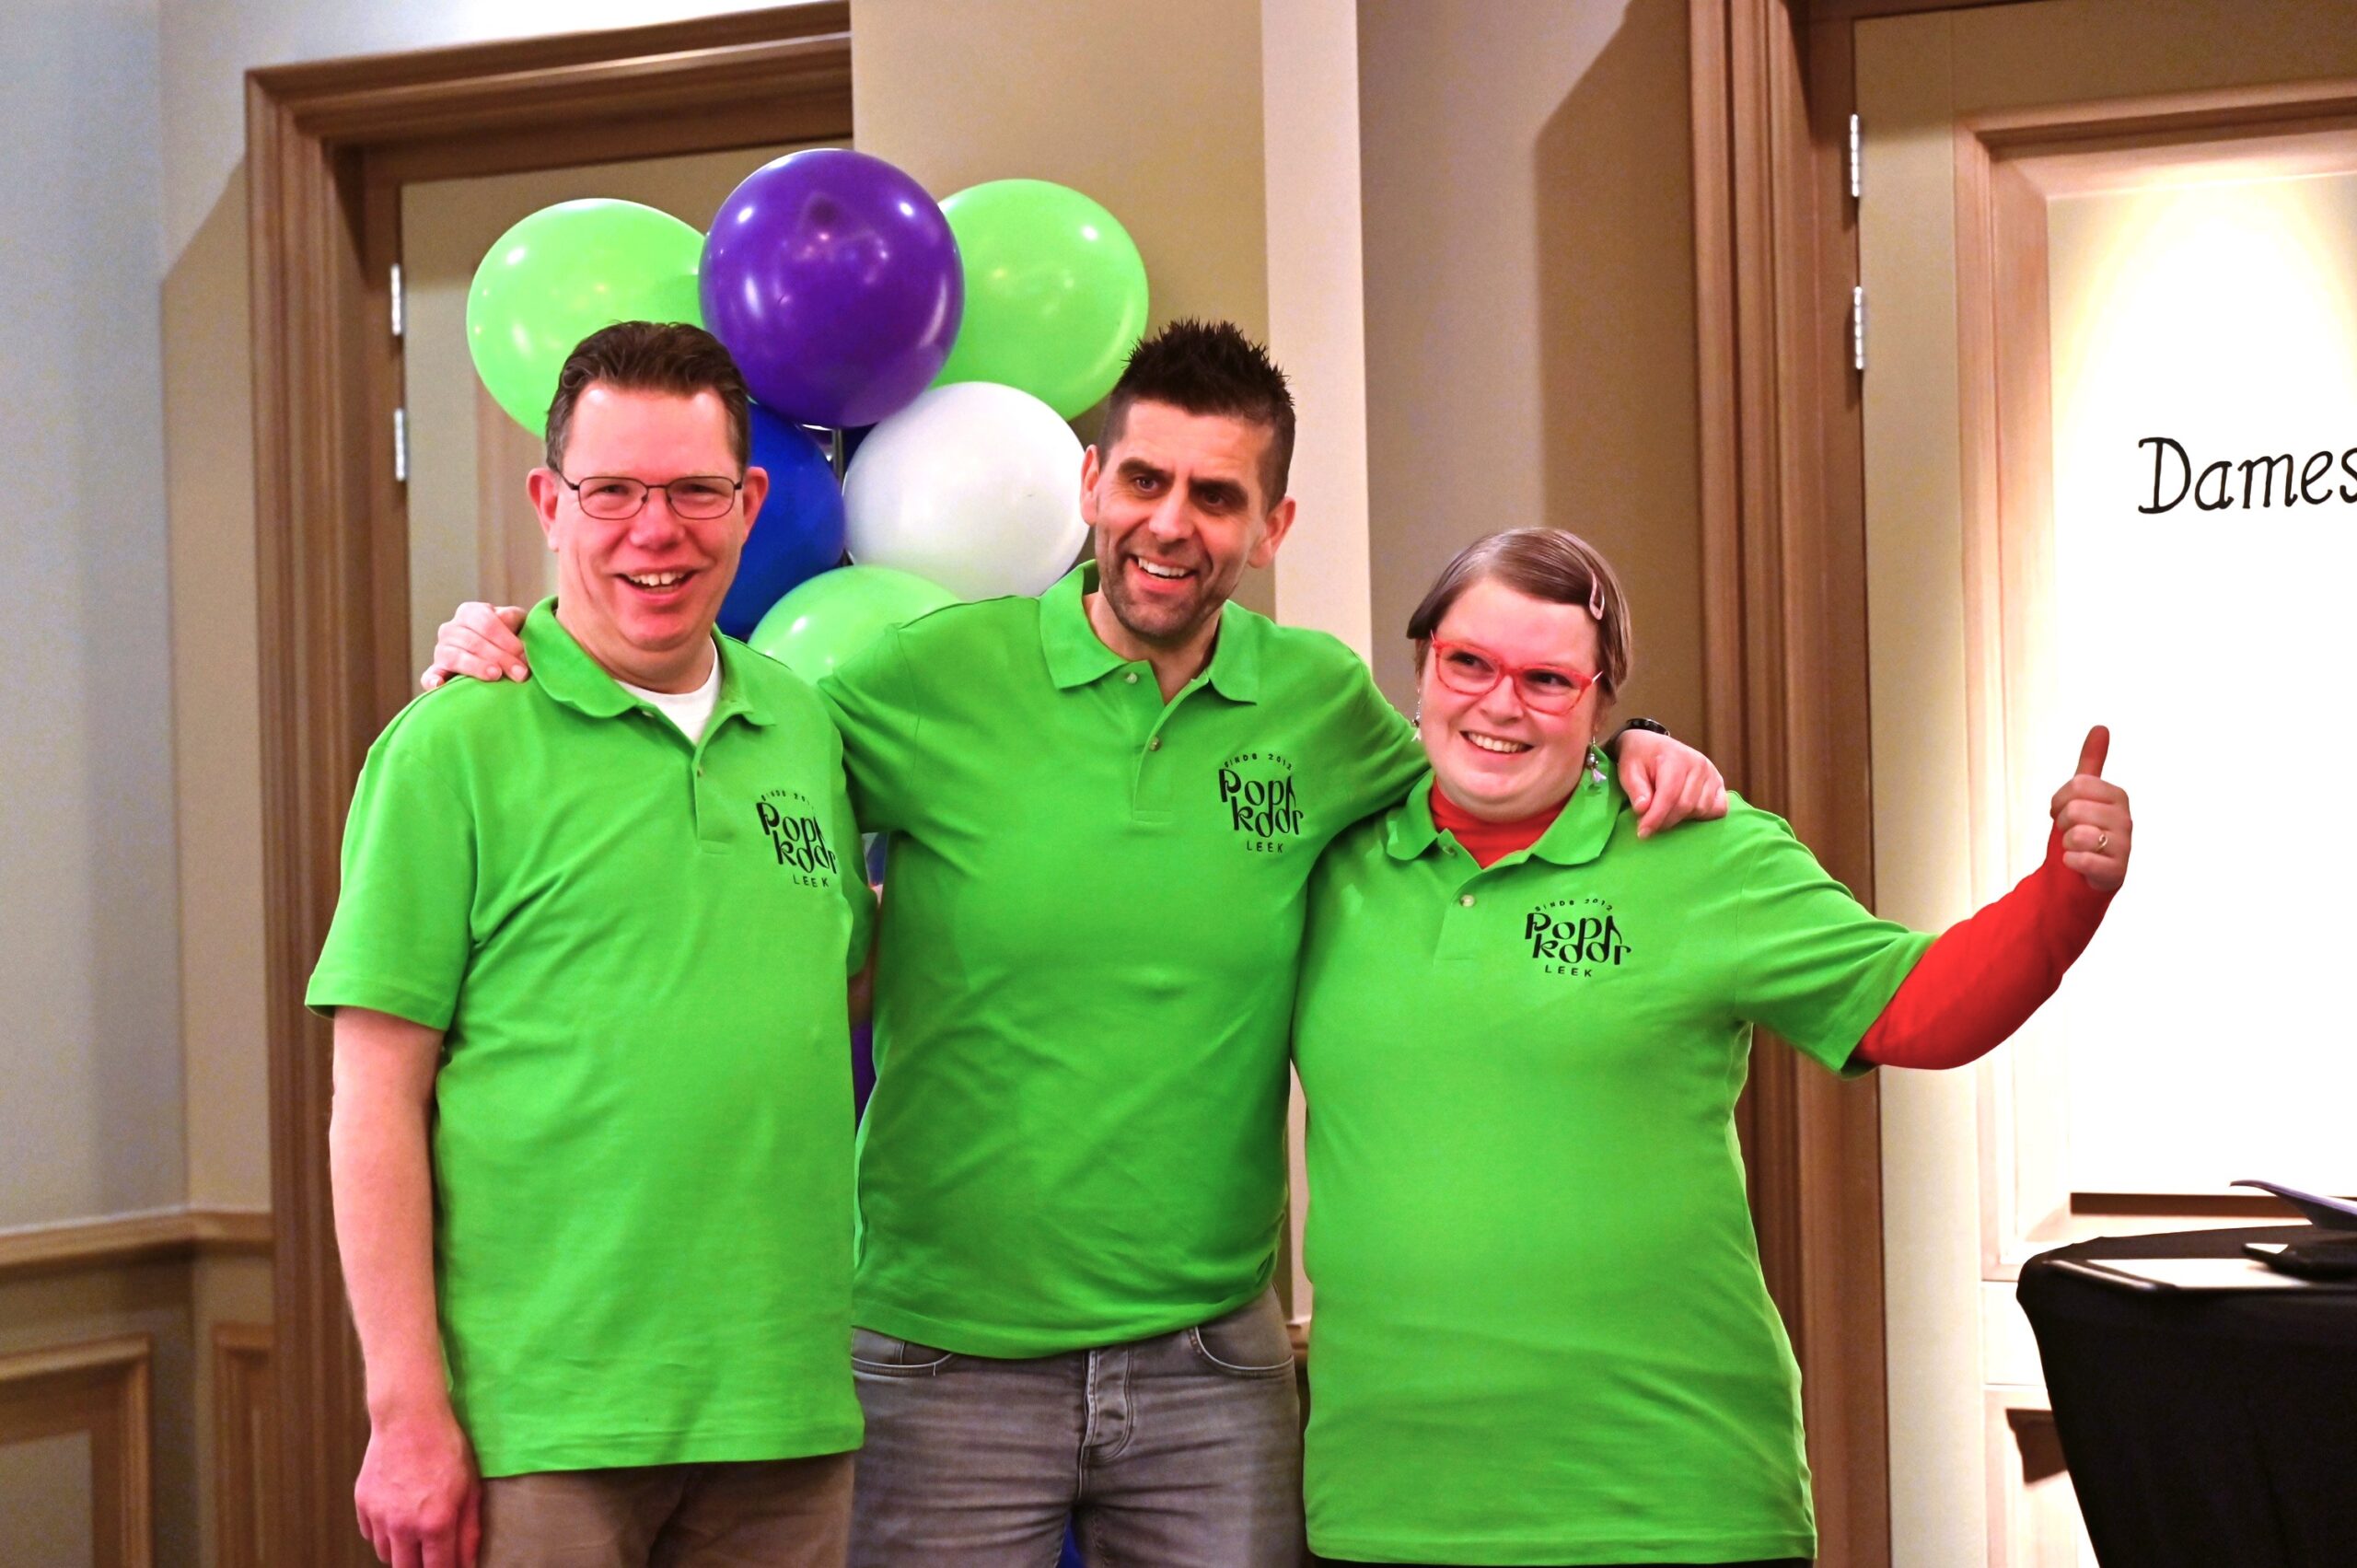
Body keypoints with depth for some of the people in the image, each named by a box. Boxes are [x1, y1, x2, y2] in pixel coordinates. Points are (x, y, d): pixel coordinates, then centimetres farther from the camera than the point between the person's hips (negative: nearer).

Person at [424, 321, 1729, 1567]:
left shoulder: (1318, 701, 4)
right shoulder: (933, 678, -5)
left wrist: (1623, 749, 5)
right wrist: (501, 683, -6)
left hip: (1211, 1366, 2)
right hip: (946, 1361, -2)